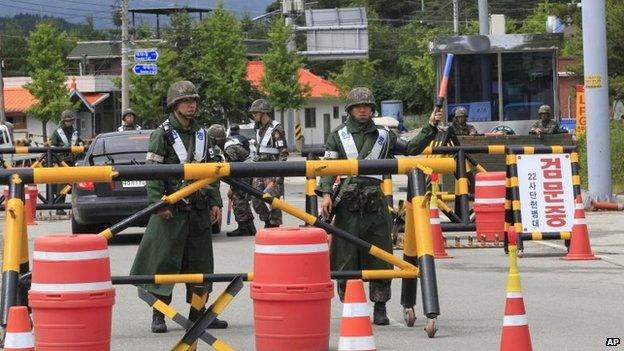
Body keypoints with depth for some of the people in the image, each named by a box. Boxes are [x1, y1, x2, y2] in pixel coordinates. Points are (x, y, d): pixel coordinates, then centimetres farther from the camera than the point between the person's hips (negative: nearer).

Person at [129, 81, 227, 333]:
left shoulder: (201, 133, 14)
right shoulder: (162, 134, -6)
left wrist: (215, 202, 11)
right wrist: (158, 203, -19)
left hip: (199, 208, 6)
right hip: (171, 209, -6)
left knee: (200, 261, 9)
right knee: (165, 261, -5)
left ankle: (198, 313, 18)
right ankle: (158, 316, 1)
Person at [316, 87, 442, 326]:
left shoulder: (383, 136, 15)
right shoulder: (338, 136, 9)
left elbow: (411, 148, 16)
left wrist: (430, 128, 7)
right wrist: (326, 194, -9)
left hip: (375, 203, 2)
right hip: (348, 204, -2)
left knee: (380, 257, 1)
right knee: (347, 258, -1)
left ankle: (380, 309, 9)